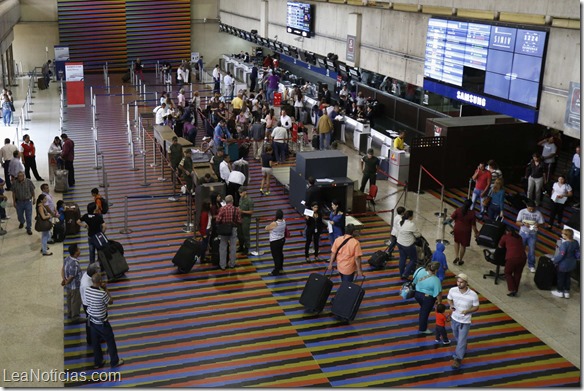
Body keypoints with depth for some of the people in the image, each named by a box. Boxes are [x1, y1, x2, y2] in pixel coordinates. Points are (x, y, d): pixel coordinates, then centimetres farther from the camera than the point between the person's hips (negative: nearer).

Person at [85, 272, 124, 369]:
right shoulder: (102, 294, -31)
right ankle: (114, 361, 30)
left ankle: (97, 362, 36)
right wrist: (106, 289, -9)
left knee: (95, 342, 21)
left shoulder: (87, 291, -11)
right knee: (110, 341, 15)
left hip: (92, 320, 6)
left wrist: (101, 288, 2)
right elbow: (110, 302, -12)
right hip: (101, 322, -6)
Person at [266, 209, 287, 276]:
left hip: (274, 242, -8)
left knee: (276, 256, 4)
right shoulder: (284, 221, -7)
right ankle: (280, 268, 39)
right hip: (282, 239, 8)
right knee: (280, 253, 23)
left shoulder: (274, 224, -29)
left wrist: (273, 221, -7)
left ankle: (276, 271, 14)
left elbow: (266, 228, -14)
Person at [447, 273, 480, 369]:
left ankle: (458, 359, 19)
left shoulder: (473, 295, -25)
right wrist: (451, 306, -17)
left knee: (461, 340, 3)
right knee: (457, 338, 26)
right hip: (454, 318, 4)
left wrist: (468, 311, -27)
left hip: (465, 321, -4)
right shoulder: (452, 290, -16)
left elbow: (476, 307, -9)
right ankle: (463, 350, 55)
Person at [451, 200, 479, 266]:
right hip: (466, 231, -2)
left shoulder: (458, 210, -12)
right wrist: (476, 232, 3)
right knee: (463, 245, 13)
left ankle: (456, 257, 17)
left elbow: (451, 218, -9)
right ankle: (460, 260, 25)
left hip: (457, 229, 2)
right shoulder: (472, 214, -16)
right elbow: (473, 225, -10)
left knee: (456, 242, 27)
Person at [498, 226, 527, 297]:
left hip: (512, 258, -4)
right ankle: (516, 290, 22)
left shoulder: (505, 237, 9)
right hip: (522, 257, 4)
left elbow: (500, 246, 22)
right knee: (517, 273, 20)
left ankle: (512, 290, 3)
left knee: (508, 273, 14)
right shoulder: (519, 237, 19)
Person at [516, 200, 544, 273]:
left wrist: (538, 224, -24)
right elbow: (517, 222, -4)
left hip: (532, 234, -1)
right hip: (523, 233, 1)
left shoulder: (538, 213, -7)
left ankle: (531, 265, 18)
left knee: (532, 250, 3)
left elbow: (541, 223, -1)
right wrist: (524, 224, -23)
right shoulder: (522, 212, -6)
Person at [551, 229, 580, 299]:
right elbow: (578, 253, 4)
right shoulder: (575, 243, -5)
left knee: (561, 278, 11)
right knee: (567, 277, 20)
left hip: (563, 264, -7)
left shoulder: (564, 244, -28)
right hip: (572, 264, 7)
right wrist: (576, 259, 18)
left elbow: (561, 255, -25)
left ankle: (560, 292, 24)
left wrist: (555, 261, -12)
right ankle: (567, 292, 28)